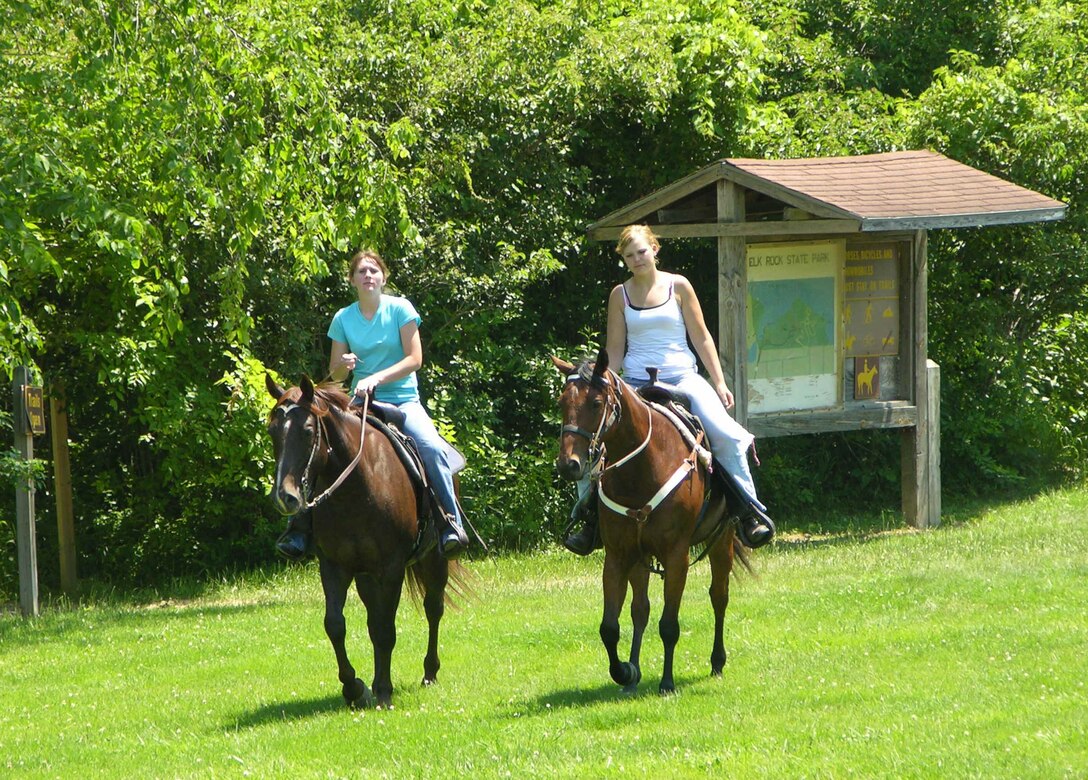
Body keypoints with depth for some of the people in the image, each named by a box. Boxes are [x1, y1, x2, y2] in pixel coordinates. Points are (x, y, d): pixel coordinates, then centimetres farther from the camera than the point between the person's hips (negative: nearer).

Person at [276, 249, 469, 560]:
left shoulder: (400, 309, -1)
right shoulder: (343, 319, 6)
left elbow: (414, 359, -9)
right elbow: (335, 375, 9)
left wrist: (377, 377, -21)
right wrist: (344, 365, -16)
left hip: (403, 399, -2)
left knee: (432, 447, -30)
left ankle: (451, 522, -23)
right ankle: (301, 524, -13)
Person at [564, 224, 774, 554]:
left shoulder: (678, 286, 3)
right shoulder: (620, 295, 7)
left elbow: (701, 338, 6)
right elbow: (614, 349, 10)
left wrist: (719, 383, 0)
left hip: (681, 376, -1)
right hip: (635, 381, 1)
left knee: (726, 434, -23)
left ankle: (749, 512, -14)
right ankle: (588, 517, -1)